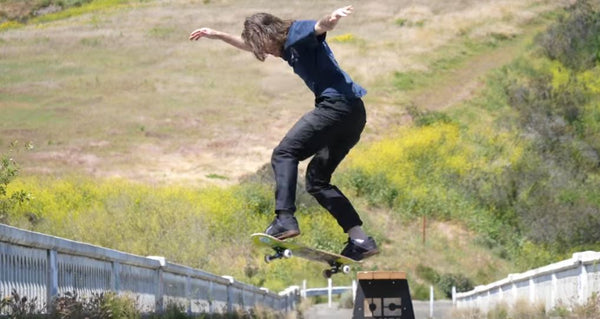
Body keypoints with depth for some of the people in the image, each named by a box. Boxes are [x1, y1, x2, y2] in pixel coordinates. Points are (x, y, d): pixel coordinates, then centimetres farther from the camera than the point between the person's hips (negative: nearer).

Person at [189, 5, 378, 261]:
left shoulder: (298, 32, -2)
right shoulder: (288, 47, 25)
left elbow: (321, 26, -26)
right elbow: (250, 45, 42)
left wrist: (332, 18, -48)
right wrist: (218, 35, 48)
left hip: (338, 103, -10)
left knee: (284, 154, -12)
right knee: (317, 178, 10)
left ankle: (285, 218, -27)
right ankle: (361, 239, 2)